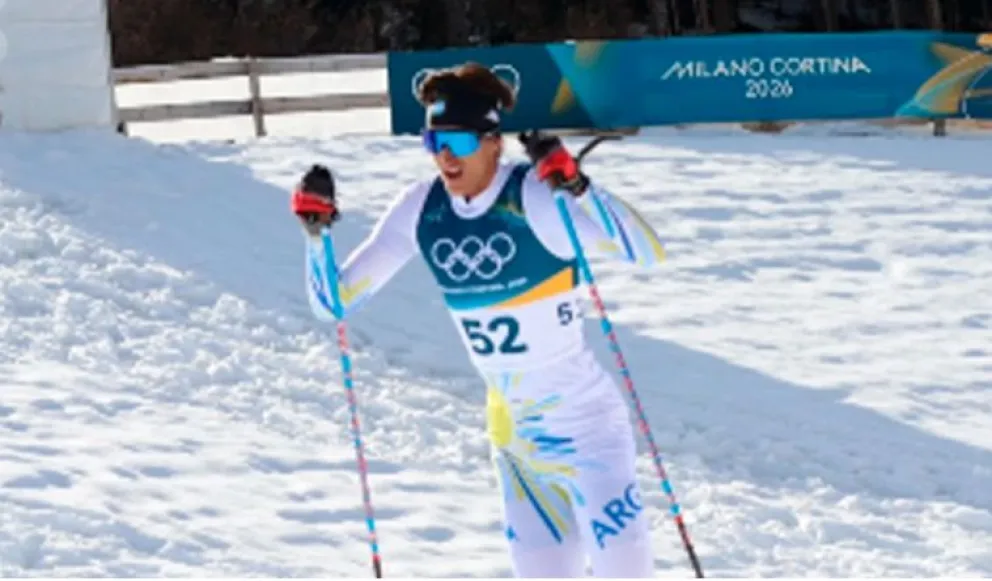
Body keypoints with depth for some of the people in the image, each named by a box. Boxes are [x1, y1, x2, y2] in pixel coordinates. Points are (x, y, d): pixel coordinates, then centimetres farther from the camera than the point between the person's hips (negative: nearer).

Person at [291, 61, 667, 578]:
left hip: (584, 418, -6)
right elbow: (335, 302, 2)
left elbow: (648, 254, -30)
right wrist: (316, 232, -14)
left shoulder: (537, 197, -20)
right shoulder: (420, 211, -4)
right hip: (512, 428, 6)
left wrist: (579, 188, -42)